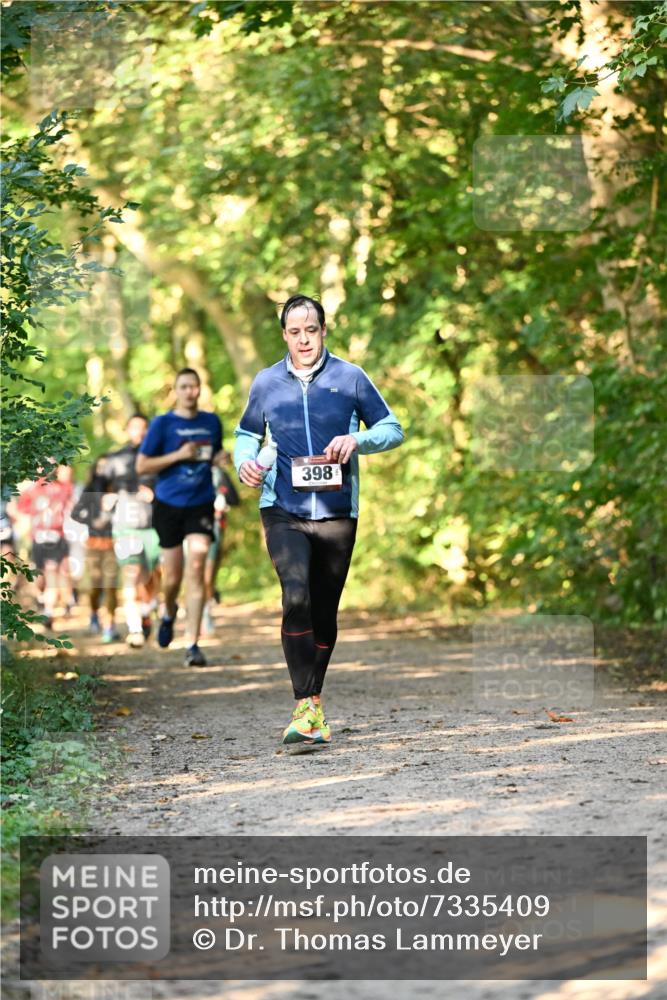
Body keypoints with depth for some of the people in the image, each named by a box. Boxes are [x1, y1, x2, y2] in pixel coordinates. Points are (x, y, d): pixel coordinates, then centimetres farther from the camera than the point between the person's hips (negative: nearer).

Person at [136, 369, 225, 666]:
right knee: (173, 577, 5)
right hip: (169, 504, -1)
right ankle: (169, 613, 43)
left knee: (196, 568, -15)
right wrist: (179, 455, -15)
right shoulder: (162, 424, -3)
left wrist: (219, 459, 1)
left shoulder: (212, 422, 8)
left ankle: (192, 644, -14)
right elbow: (142, 466, -4)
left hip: (201, 504, 1)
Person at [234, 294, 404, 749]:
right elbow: (247, 434, 21)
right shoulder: (266, 383, 6)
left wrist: (356, 440, -12)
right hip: (283, 511, -1)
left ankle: (313, 699, 27)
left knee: (325, 610, 9)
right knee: (296, 598, -22)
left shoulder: (350, 377, 3)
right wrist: (244, 461, -2)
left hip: (337, 511, 1)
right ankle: (307, 705, -22)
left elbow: (391, 428, 8)